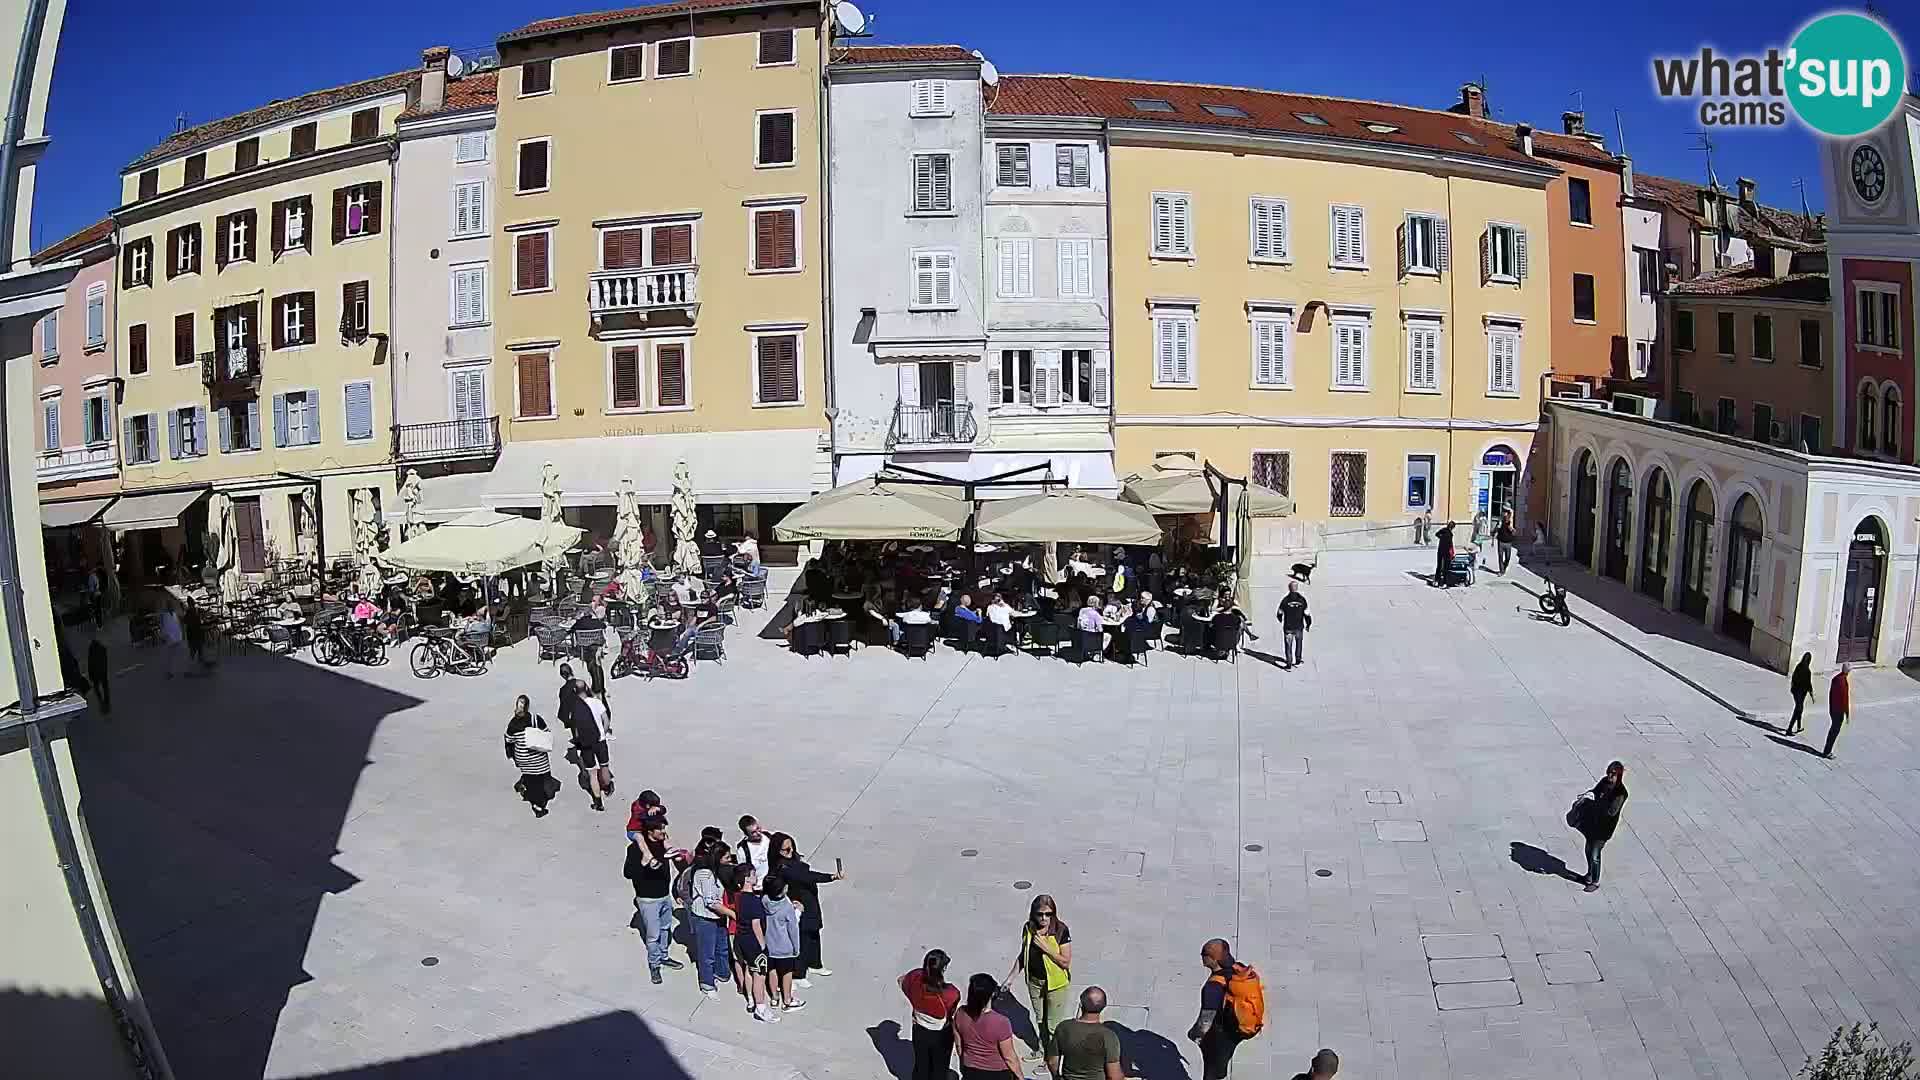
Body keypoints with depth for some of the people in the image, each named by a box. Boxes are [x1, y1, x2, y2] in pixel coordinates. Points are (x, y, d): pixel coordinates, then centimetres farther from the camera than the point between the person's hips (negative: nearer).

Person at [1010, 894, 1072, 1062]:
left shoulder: (1061, 931, -23)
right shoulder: (1028, 928, -9)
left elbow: (1066, 962, -21)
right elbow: (1023, 955, 5)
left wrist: (1046, 947, -30)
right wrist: (1011, 977, 3)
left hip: (1056, 984, -5)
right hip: (1034, 982, 5)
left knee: (1053, 1025, 9)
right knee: (1040, 1020, 24)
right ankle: (1043, 1051, 46)